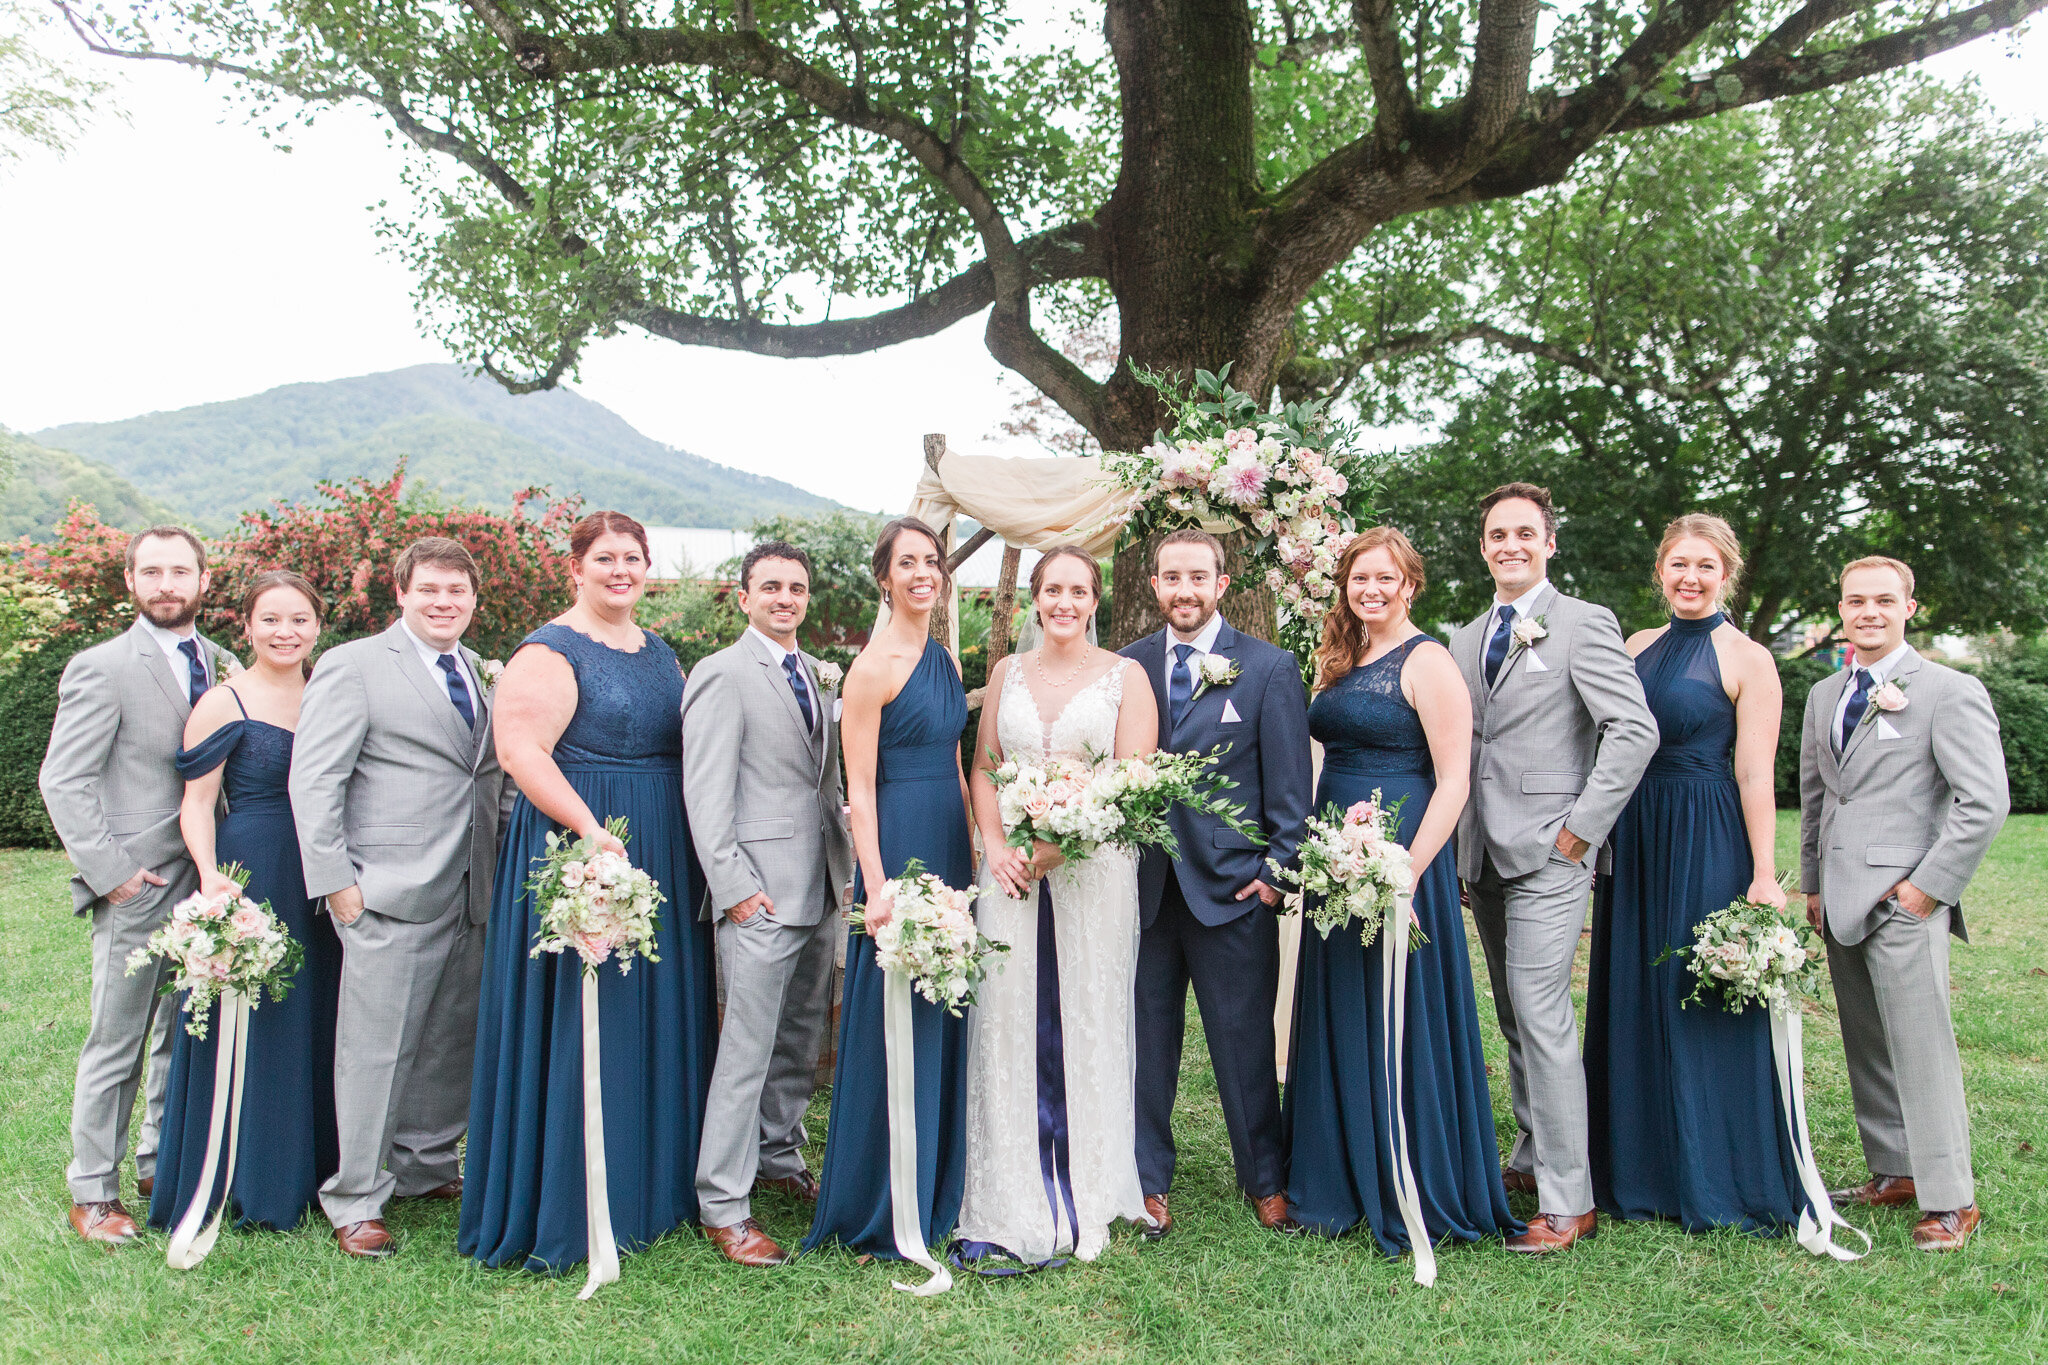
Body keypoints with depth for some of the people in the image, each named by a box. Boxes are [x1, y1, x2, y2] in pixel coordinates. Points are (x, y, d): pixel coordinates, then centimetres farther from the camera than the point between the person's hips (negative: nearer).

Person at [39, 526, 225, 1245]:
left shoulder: (217, 662, 10)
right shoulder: (101, 668, -7)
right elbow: (62, 782, -9)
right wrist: (110, 871, -12)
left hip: (204, 881, 5)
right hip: (137, 887, -5)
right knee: (116, 1043, 3)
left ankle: (163, 1164, 30)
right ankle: (94, 1193, 16)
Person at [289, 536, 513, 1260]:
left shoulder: (482, 672, 15)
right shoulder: (352, 665, -4)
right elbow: (312, 780, -7)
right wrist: (335, 881, -11)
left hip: (471, 895, 6)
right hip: (390, 896, -6)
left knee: (452, 1040, 13)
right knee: (376, 1049, -1)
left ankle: (427, 1167, 31)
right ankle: (355, 1200, 13)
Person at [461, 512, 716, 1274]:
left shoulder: (659, 652, 15)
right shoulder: (549, 653, -8)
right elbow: (521, 753, -18)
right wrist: (592, 833, -25)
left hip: (665, 860, 8)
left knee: (659, 1019, 13)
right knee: (578, 1024, -2)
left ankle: (647, 1187, 27)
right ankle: (563, 1211, 10)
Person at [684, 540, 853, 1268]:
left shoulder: (818, 674, 15)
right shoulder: (723, 674, -8)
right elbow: (705, 793, -13)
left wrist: (848, 863, 13)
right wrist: (733, 886, -17)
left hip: (821, 887, 8)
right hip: (762, 896, -8)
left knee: (803, 1039, 17)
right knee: (748, 1048, -4)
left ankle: (779, 1157, 35)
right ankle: (723, 1205, 7)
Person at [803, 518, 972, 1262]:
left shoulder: (946, 660, 12)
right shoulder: (873, 667, -11)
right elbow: (860, 789, -13)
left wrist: (973, 856, 14)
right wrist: (877, 888, -18)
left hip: (950, 849, 8)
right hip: (897, 846, -8)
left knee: (942, 1018, 14)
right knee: (892, 1017, 0)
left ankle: (935, 1190, 28)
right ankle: (881, 1208, 14)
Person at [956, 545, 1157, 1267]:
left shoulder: (1126, 676, 1)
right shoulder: (1007, 673, 12)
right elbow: (983, 767, 11)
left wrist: (1058, 844, -15)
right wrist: (997, 848, -5)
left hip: (1093, 869, -3)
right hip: (1012, 869, 3)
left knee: (1088, 1026, 2)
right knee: (1008, 1025, 1)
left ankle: (1083, 1204, 16)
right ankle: (1012, 1209, 11)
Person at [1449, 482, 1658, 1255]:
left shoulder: (1584, 625, -5)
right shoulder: (1465, 640, 16)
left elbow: (1636, 731, -14)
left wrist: (1578, 830, -15)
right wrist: (1461, 847, 9)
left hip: (1547, 855, -7)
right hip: (1484, 858, 7)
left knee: (1542, 1016, -10)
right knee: (1513, 1016, 14)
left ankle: (1566, 1201, -2)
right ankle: (1533, 1158, 26)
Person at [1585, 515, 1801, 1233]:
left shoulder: (1747, 657, -5)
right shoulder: (1638, 646, 11)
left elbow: (1756, 775, -10)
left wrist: (1764, 875, -14)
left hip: (1706, 842, -6)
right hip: (1631, 837, 6)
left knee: (1703, 1003, 1)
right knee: (1634, 999, 11)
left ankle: (1717, 1182, 16)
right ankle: (1645, 1168, 25)